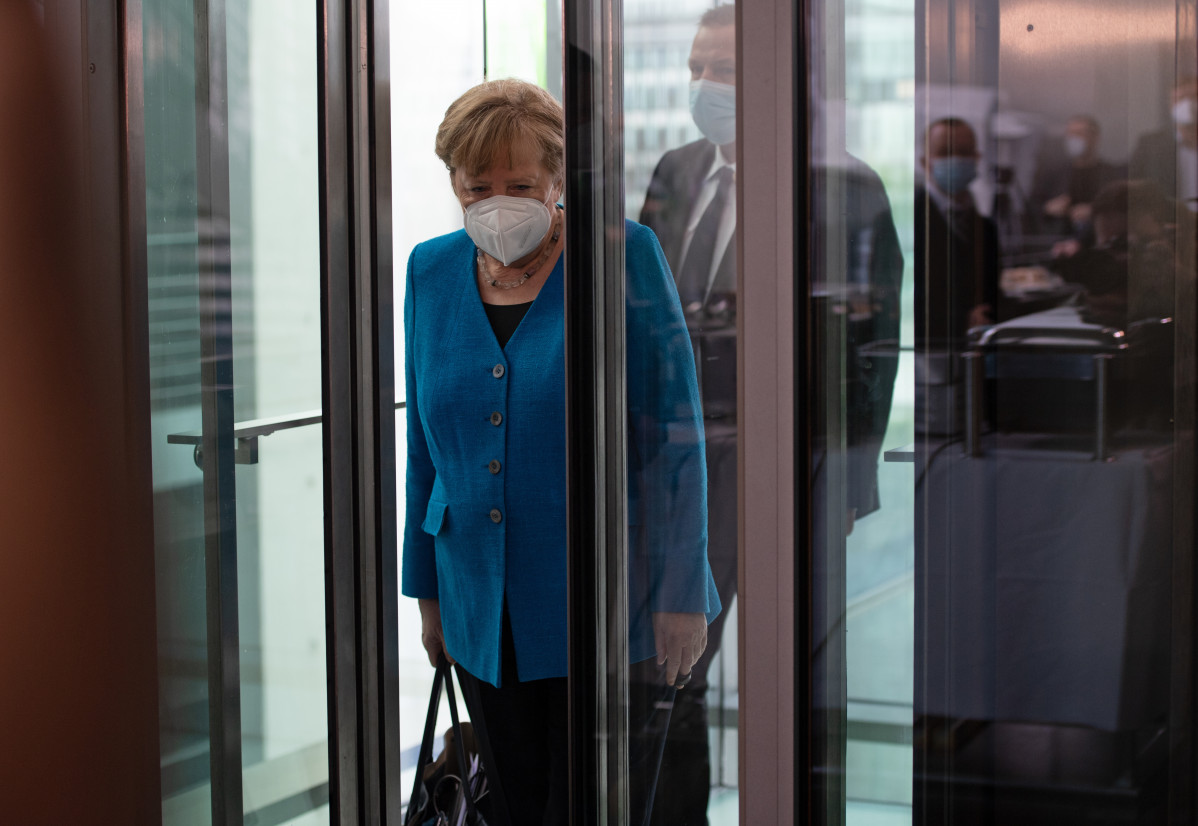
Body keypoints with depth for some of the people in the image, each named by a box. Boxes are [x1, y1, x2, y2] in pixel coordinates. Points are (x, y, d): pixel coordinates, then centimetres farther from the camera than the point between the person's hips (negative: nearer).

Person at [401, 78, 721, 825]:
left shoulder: (623, 258, -8)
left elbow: (674, 434, -8)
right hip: (483, 613, 5)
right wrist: (427, 588, 14)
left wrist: (680, 596, -11)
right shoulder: (432, 271, 7)